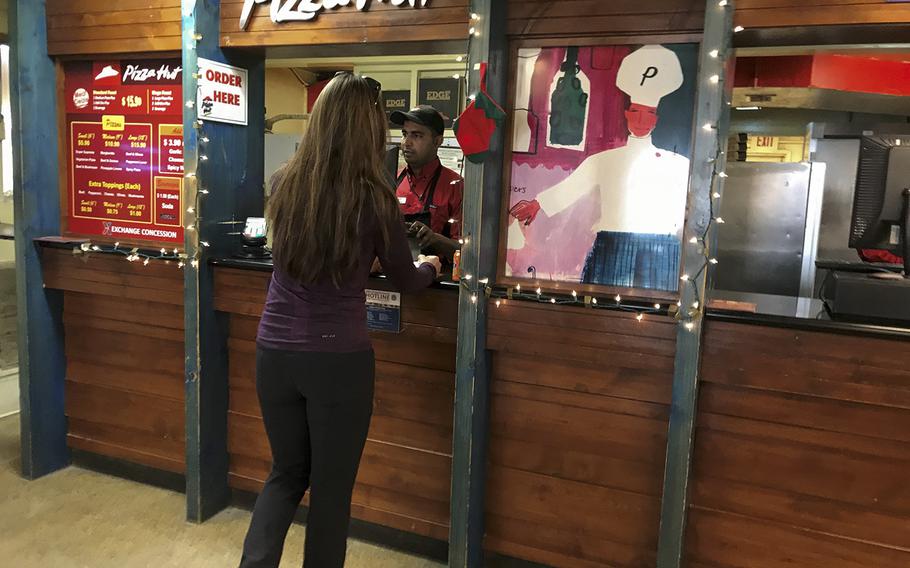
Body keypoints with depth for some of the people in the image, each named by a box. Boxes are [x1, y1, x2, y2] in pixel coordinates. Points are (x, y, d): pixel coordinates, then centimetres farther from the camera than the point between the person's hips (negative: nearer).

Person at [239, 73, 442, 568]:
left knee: (286, 472, 23)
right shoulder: (373, 198, -12)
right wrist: (429, 267, 25)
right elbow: (405, 281, 2)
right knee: (331, 487, 14)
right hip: (339, 359, -4)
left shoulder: (286, 184, -1)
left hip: (275, 352, 4)